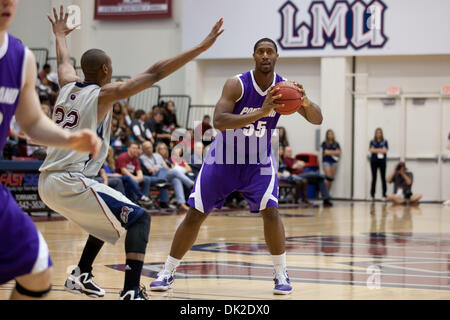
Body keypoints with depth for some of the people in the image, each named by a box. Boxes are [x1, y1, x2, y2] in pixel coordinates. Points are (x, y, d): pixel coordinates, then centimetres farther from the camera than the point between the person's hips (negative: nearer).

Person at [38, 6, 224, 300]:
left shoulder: (68, 87, 12)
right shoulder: (104, 94, -7)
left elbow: (64, 61, 36)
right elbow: (155, 73, -12)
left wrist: (60, 35, 58)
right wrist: (202, 47, -13)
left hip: (48, 182, 9)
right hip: (71, 182, -9)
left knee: (109, 217, 30)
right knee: (139, 219, -5)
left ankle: (81, 276, 40)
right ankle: (131, 292, -20)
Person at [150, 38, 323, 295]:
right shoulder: (237, 85, -22)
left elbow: (317, 120, -11)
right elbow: (218, 121, -36)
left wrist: (307, 102, -35)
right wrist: (261, 112, -45)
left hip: (259, 160, 2)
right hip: (224, 158, -2)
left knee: (270, 211, -18)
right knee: (194, 215, -1)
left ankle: (282, 275, -2)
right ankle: (167, 274, 12)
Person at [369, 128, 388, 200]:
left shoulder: (384, 142, 5)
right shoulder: (372, 142, 6)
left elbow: (385, 151, -7)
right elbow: (371, 150, -8)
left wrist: (376, 150, -8)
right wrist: (380, 150, -10)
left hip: (382, 161, 0)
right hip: (374, 161, 0)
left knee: (383, 178, -3)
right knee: (374, 178, 2)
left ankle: (384, 195, -2)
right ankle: (372, 195, 5)